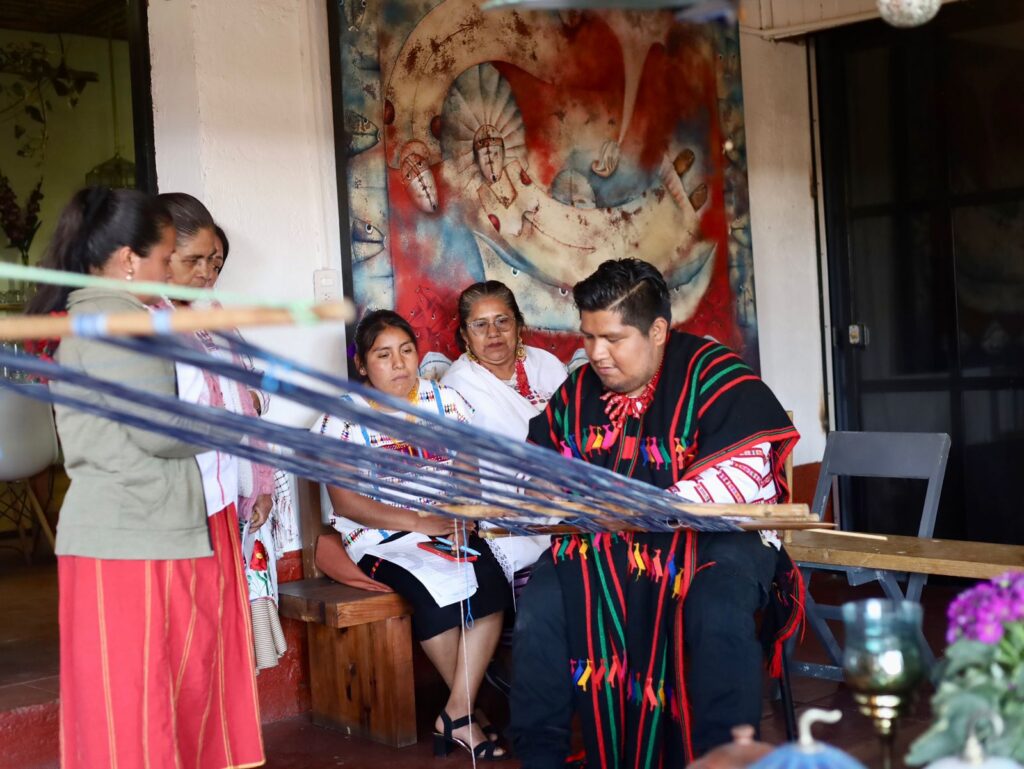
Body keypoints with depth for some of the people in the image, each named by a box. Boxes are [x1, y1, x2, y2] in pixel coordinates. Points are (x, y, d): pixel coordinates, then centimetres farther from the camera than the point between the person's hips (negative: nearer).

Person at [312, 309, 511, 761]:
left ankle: (457, 715, -18)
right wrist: (418, 522, -18)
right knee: (434, 585, -32)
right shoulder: (344, 417, 1)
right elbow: (344, 501, -8)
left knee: (489, 581, -29)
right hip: (382, 537, -3)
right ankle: (468, 708, -9)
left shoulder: (446, 401, 11)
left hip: (451, 531, 3)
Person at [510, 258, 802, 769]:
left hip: (716, 534, -5)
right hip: (601, 542, 5)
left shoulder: (709, 374, -10)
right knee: (542, 603, -19)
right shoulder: (578, 389, 9)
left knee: (716, 611, -36)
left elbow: (743, 471, -21)